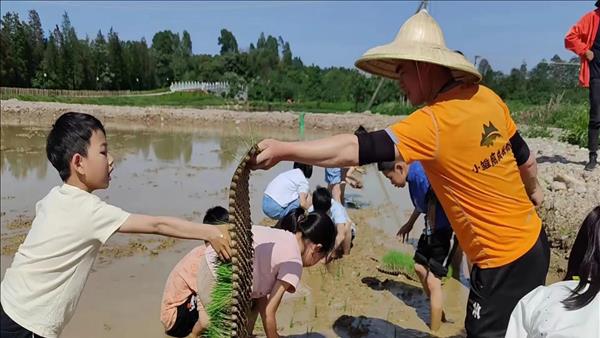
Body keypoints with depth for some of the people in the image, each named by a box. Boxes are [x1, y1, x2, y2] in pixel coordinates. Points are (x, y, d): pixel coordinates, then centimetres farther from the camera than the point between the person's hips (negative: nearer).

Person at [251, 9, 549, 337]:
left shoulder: (432, 123, -25)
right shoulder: (487, 97, -1)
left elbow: (353, 149, -31)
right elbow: (525, 157, 13)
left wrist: (282, 149, -26)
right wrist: (533, 189, 32)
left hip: (504, 260, -8)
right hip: (532, 241, 8)